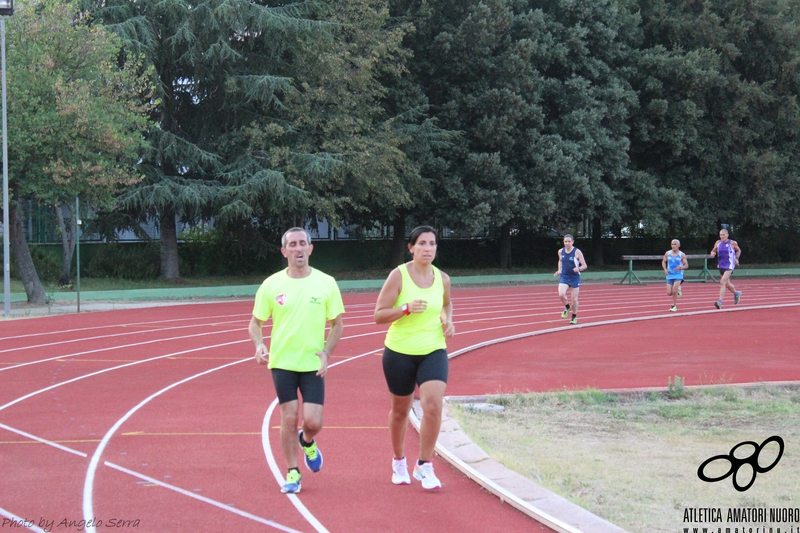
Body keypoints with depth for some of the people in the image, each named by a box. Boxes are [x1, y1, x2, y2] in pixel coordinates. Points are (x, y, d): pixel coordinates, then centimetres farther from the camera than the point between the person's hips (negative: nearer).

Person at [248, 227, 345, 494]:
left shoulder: (326, 283, -1)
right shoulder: (271, 285, -1)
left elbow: (337, 323, 6)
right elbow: (255, 323, 7)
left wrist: (326, 352, -9)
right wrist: (259, 344, -13)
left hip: (313, 364, 0)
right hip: (282, 362, 0)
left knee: (313, 421, -6)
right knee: (289, 418, -2)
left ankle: (307, 442, 30)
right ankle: (293, 473, 15)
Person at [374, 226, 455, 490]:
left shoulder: (442, 279, 1)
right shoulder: (398, 276, -10)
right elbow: (379, 315, -11)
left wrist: (448, 320, 3)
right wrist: (406, 308, -26)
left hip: (433, 351, 2)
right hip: (400, 352, -2)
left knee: (433, 405, -18)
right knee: (400, 410, 13)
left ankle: (424, 466, -4)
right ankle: (399, 461, 37)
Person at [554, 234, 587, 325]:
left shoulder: (577, 252, -11)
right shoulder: (561, 252, 1)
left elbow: (584, 266, -8)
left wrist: (578, 269, -29)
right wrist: (559, 270, 6)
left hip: (575, 278, -2)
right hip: (564, 277, 2)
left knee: (574, 299, 4)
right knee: (561, 294, -21)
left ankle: (574, 317, 25)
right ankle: (567, 307, 10)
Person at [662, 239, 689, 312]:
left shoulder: (682, 255, -6)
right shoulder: (667, 253, 2)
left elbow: (686, 266, -4)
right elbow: (663, 262, 15)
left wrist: (680, 267, -24)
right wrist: (665, 269, -3)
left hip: (678, 275, -3)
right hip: (670, 275, 3)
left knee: (674, 291, -18)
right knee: (669, 293, 1)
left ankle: (674, 306, -1)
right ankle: (677, 289, 34)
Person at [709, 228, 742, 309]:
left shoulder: (732, 243, -7)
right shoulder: (718, 243, 2)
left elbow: (738, 250, 10)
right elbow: (713, 251, 13)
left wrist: (737, 258, -4)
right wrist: (712, 253, -11)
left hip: (729, 266, -6)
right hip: (721, 265, 6)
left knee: (722, 282, -20)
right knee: (727, 284, 19)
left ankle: (720, 302, -24)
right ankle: (736, 293, 48)